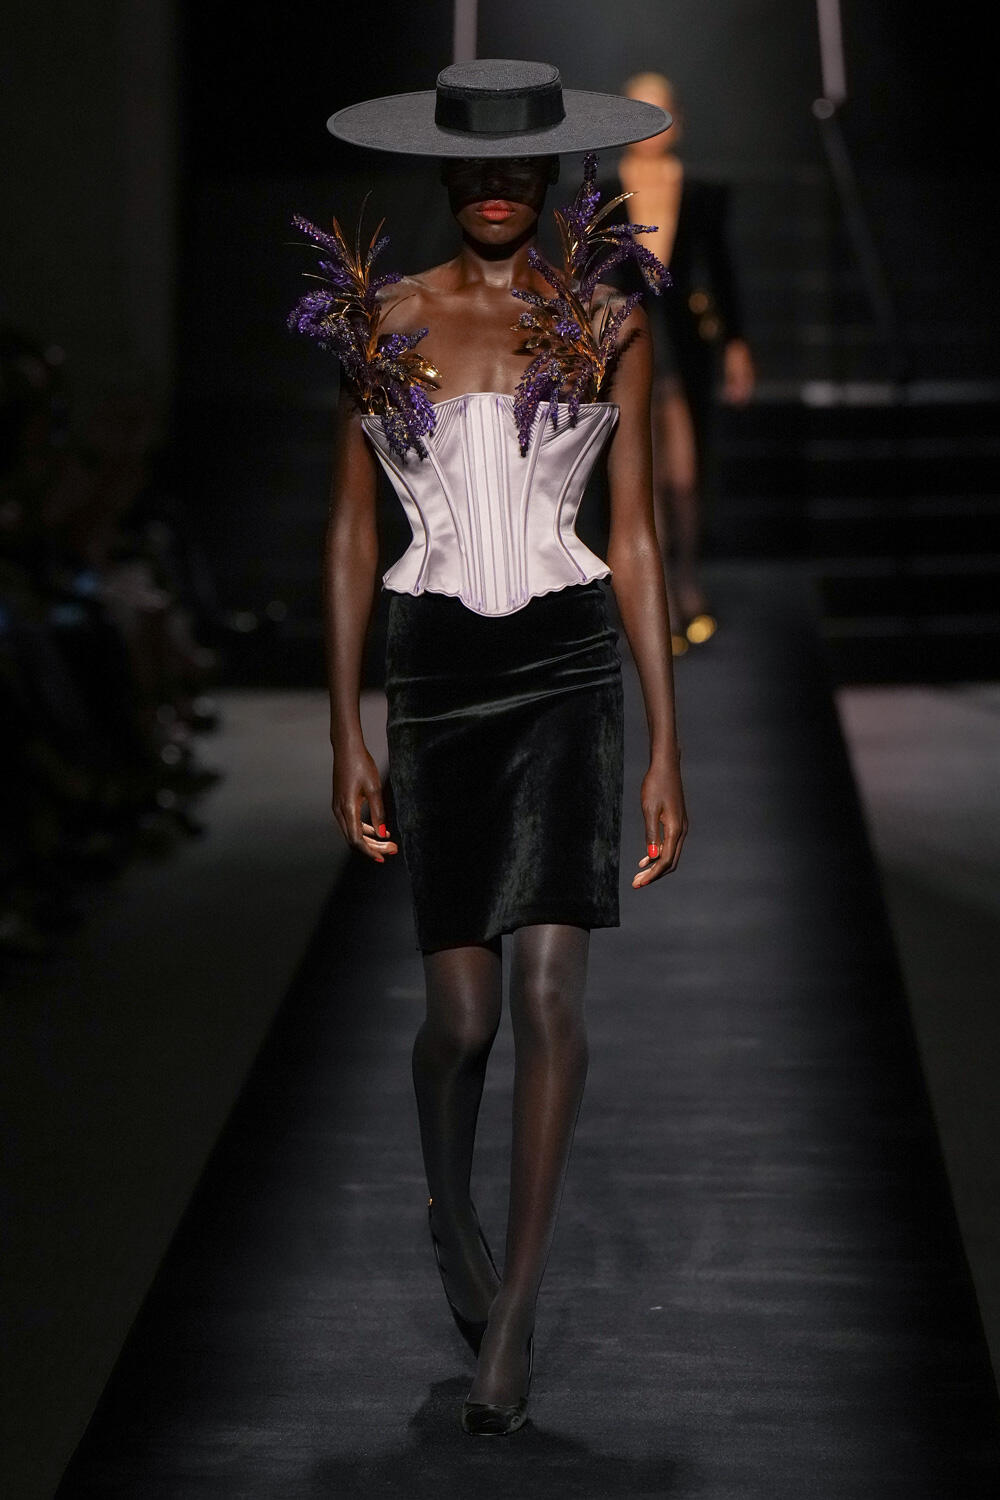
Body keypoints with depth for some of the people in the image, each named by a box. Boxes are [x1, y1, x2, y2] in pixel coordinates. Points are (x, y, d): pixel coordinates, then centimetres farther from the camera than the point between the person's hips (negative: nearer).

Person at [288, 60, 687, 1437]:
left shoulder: (607, 323, 4)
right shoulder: (382, 320, 6)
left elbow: (635, 539, 4)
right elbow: (352, 535, 8)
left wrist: (667, 747, 1)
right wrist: (346, 736, 3)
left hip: (568, 663, 0)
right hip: (434, 666, 1)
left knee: (550, 991, -10)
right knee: (464, 1012, 1)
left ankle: (512, 1310, 1)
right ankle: (449, 1207, 34)